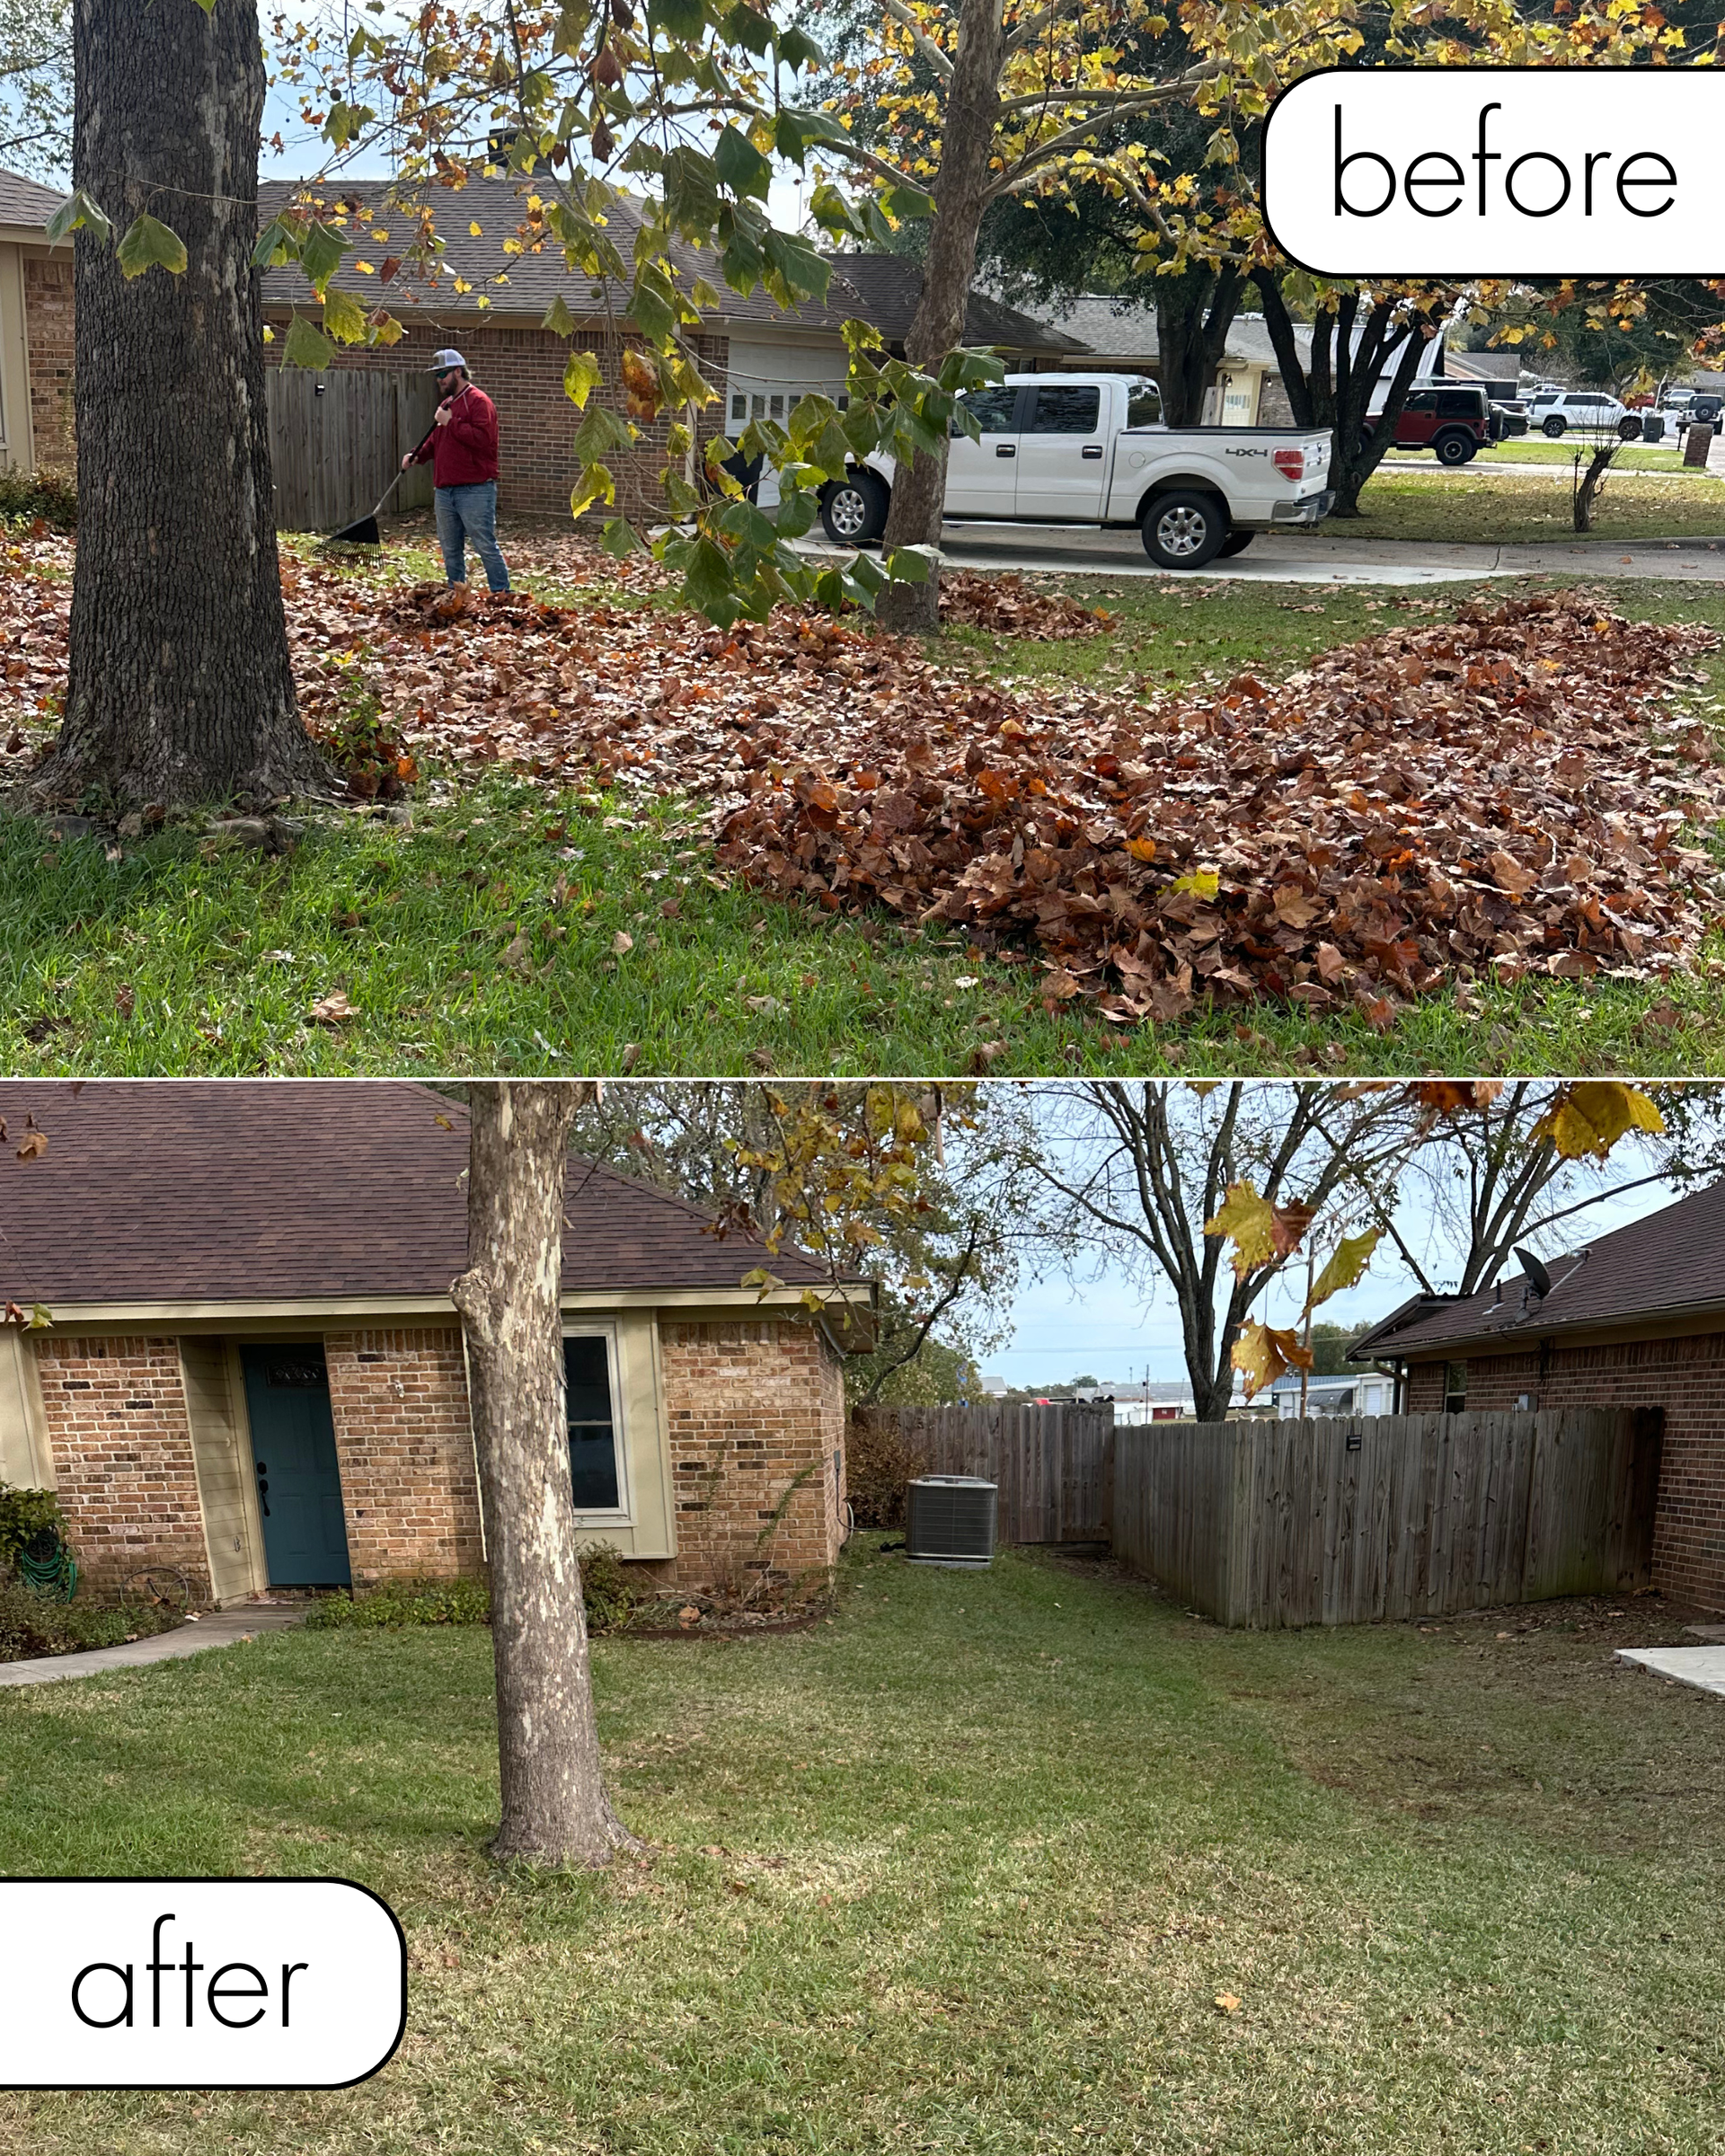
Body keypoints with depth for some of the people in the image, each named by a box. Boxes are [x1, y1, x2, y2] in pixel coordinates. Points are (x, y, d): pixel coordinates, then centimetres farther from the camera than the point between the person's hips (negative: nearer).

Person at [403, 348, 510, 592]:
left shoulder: (479, 401, -8)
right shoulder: (446, 404, 20)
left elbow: (482, 438, -22)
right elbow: (436, 441, 27)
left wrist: (450, 423, -18)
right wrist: (418, 455, 9)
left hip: (474, 491, -9)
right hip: (445, 490, 9)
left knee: (485, 545, -9)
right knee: (450, 550, 12)